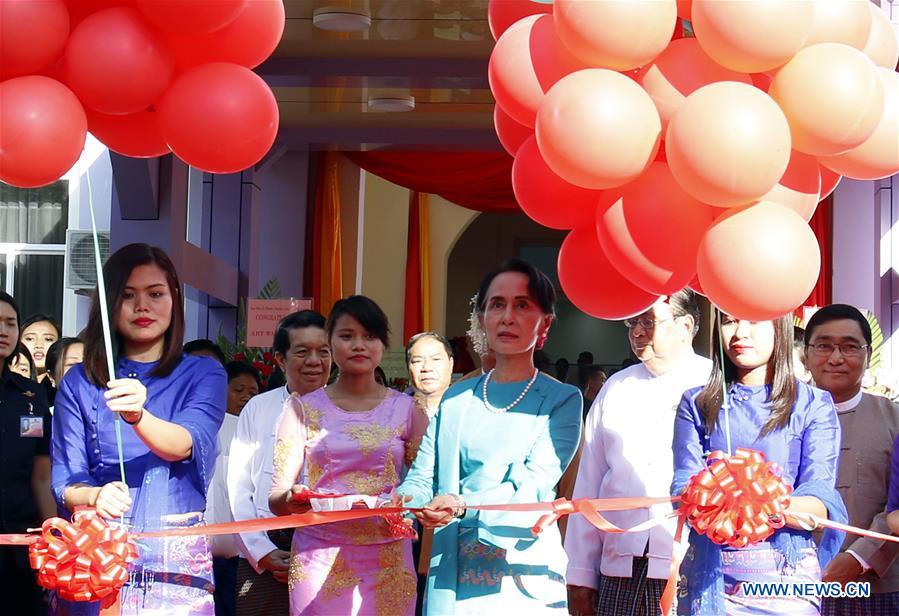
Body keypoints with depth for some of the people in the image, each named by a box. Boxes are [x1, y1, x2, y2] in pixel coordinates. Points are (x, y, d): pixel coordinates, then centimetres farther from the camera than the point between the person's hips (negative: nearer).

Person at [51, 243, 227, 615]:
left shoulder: (203, 374, 4)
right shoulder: (78, 383, 7)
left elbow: (187, 443, -14)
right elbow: (64, 481, 1)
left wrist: (137, 415, -35)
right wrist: (95, 496, -22)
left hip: (177, 560, -1)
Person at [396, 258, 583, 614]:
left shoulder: (561, 401, -1)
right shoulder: (456, 398, 12)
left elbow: (533, 486, -13)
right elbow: (424, 475, 6)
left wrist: (464, 505, -29)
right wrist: (406, 500, -17)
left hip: (522, 579, -3)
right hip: (453, 574, 3)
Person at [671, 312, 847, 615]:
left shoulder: (813, 404, 2)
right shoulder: (696, 403, 9)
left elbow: (820, 497, -9)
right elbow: (683, 483, -4)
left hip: (785, 573, -1)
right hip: (708, 573, 2)